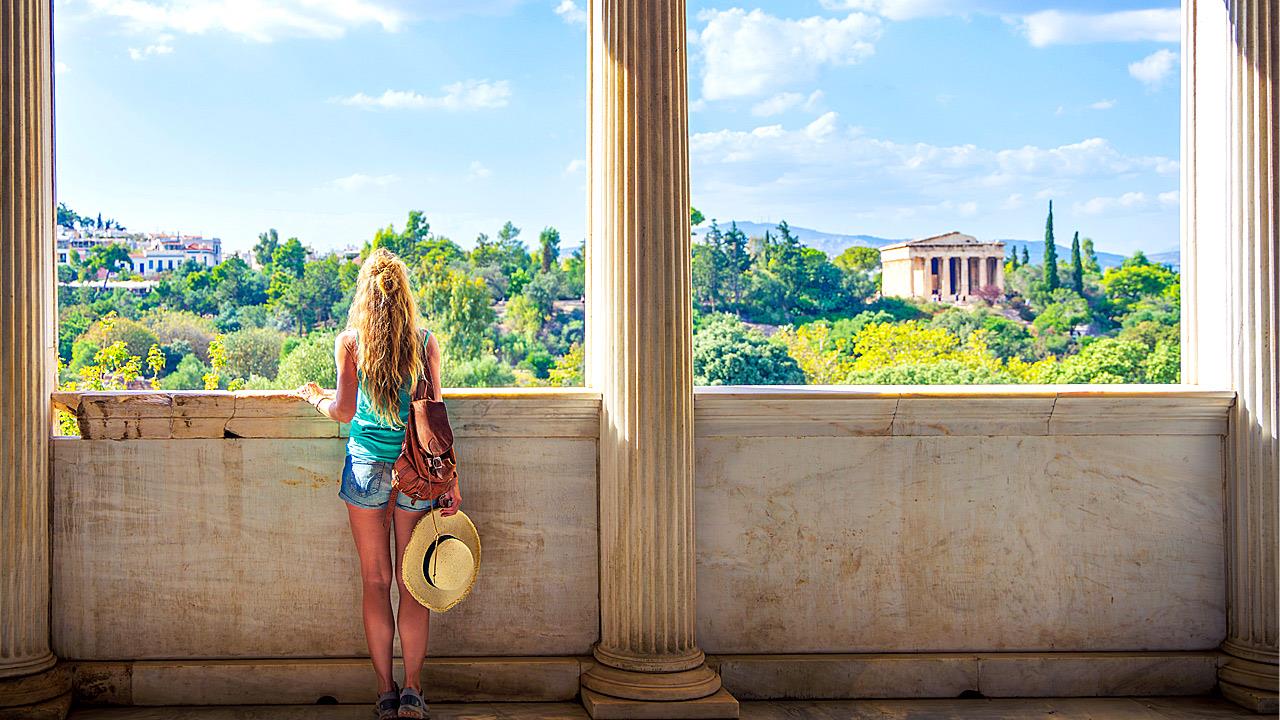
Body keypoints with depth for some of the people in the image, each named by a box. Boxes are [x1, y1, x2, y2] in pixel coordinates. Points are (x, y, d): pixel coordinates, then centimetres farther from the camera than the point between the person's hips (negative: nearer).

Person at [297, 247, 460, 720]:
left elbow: (344, 411, -4)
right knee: (412, 581, 7)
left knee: (375, 580, 7)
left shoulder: (350, 341, -2)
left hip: (367, 464, -1)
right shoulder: (425, 342, 1)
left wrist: (315, 397, 18)